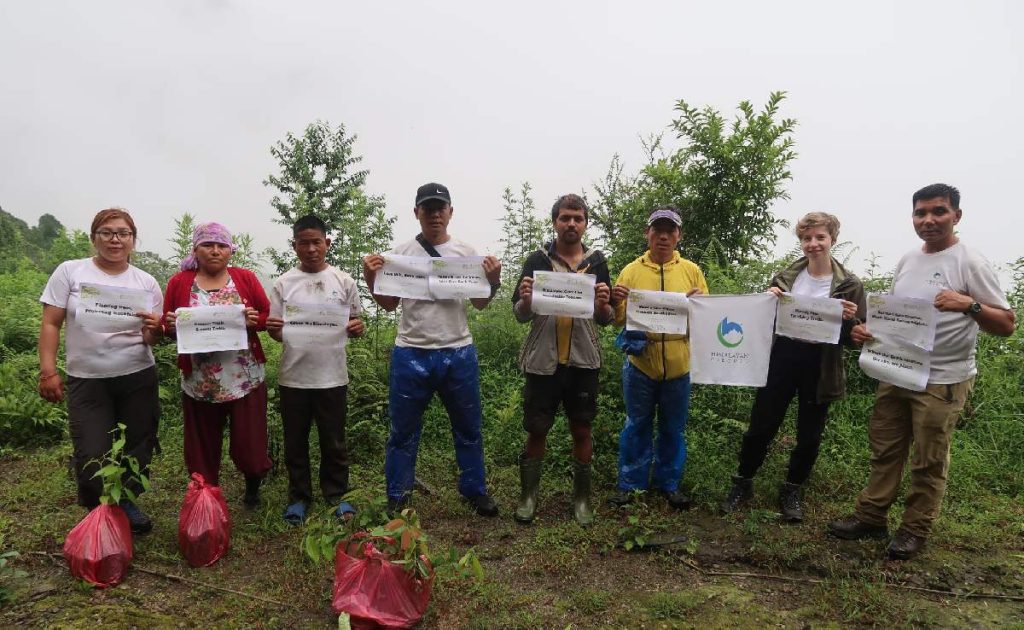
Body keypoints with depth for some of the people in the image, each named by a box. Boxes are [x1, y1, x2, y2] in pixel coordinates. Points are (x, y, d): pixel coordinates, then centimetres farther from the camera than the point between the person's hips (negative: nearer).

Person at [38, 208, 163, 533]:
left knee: (138, 448, 10)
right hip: (86, 381, -2)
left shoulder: (147, 282, 4)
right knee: (92, 457, -4)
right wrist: (48, 371, -8)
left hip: (138, 378, 2)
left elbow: (152, 339, 5)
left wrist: (154, 330, -19)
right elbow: (50, 324, -1)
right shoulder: (70, 272, 0)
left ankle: (126, 502, 35)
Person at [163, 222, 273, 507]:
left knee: (249, 444, 5)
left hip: (246, 380, 0)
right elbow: (167, 328, 7)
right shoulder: (179, 282, 3)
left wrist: (255, 319, -17)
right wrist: (171, 326, -16)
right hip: (199, 384, 1)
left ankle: (253, 486, 34)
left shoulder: (246, 278, 3)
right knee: (203, 449, 11)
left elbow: (270, 316, 4)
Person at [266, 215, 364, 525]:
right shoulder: (283, 284, 1)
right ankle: (299, 496, 28)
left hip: (332, 376, -1)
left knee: (333, 441, 11)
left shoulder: (343, 281, 0)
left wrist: (356, 327, -17)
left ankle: (336, 494, 28)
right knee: (295, 442, 12)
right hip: (293, 377, 1)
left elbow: (355, 322, 6)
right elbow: (277, 333, 4)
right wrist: (273, 328, -19)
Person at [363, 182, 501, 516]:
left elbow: (480, 304, 5)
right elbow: (389, 305, 6)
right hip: (411, 354, -1)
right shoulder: (400, 254, 2)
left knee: (468, 429, 13)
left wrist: (493, 282, -14)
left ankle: (475, 491, 29)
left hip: (458, 353, 1)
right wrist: (371, 278, -10)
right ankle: (397, 498, 24)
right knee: (403, 431, 9)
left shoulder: (467, 253, 4)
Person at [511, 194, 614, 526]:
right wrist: (526, 299, -21)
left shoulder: (596, 261, 6)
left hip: (583, 361, 2)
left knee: (582, 431, 9)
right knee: (536, 431, 6)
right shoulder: (537, 259, 0)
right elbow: (520, 315, 2)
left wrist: (602, 304, -15)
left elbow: (607, 319, 8)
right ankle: (528, 495, 22)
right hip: (543, 360, -1)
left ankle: (581, 497, 24)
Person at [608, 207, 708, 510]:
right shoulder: (631, 271, 1)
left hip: (678, 365, 1)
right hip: (640, 362, -1)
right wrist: (615, 302, -22)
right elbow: (619, 320, -1)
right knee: (637, 427, 10)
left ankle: (668, 483, 30)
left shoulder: (692, 271, 4)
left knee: (673, 430, 14)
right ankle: (630, 483, 24)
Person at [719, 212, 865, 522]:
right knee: (760, 428, 8)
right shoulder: (785, 277, 1)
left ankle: (792, 491, 33)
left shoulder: (849, 285, -4)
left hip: (820, 369, -1)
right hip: (781, 361, 1)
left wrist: (849, 320, -22)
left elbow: (855, 338, -1)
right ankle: (743, 484, 27)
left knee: (809, 436, 12)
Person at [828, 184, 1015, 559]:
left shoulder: (970, 263, -12)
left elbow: (1006, 325, -14)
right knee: (884, 450, 14)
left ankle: (915, 530, 22)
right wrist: (866, 329, -3)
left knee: (929, 462, 6)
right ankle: (871, 517, 26)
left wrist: (969, 306, -33)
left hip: (943, 381, -6)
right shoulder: (907, 261, 8)